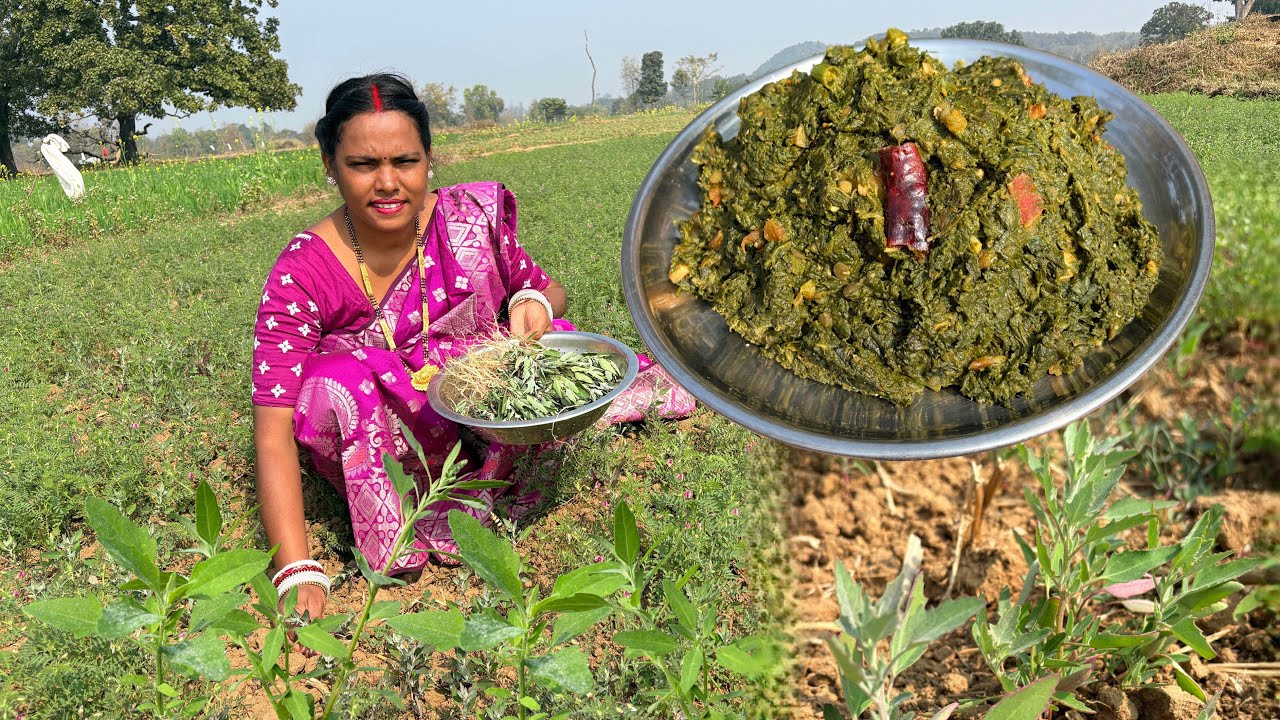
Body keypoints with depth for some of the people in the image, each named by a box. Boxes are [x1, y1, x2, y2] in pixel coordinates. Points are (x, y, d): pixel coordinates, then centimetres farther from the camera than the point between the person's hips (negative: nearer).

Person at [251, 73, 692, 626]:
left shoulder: (469, 219, -14)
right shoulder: (302, 274, -19)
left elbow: (548, 290, 4)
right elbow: (274, 432, -22)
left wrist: (534, 302, -22)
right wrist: (298, 573, -32)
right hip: (387, 450, -1)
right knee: (336, 378, -32)